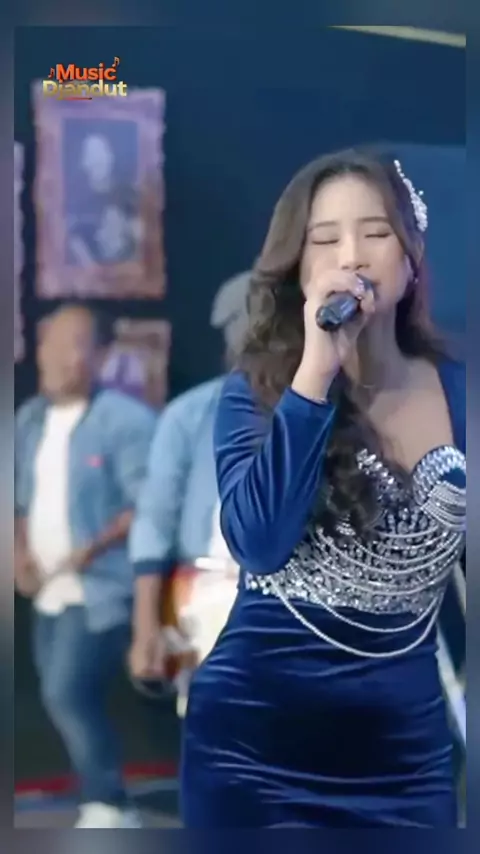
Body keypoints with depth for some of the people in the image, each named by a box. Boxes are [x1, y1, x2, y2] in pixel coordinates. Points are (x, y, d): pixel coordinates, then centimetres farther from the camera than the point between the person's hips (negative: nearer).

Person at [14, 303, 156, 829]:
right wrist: (22, 554, 2)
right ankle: (110, 815, 26)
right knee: (71, 703, 12)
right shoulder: (30, 419, 10)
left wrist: (92, 549, -26)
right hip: (50, 591, 8)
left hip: (101, 589, -8)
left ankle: (106, 808, 0)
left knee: (69, 694, -16)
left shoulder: (124, 419, -12)